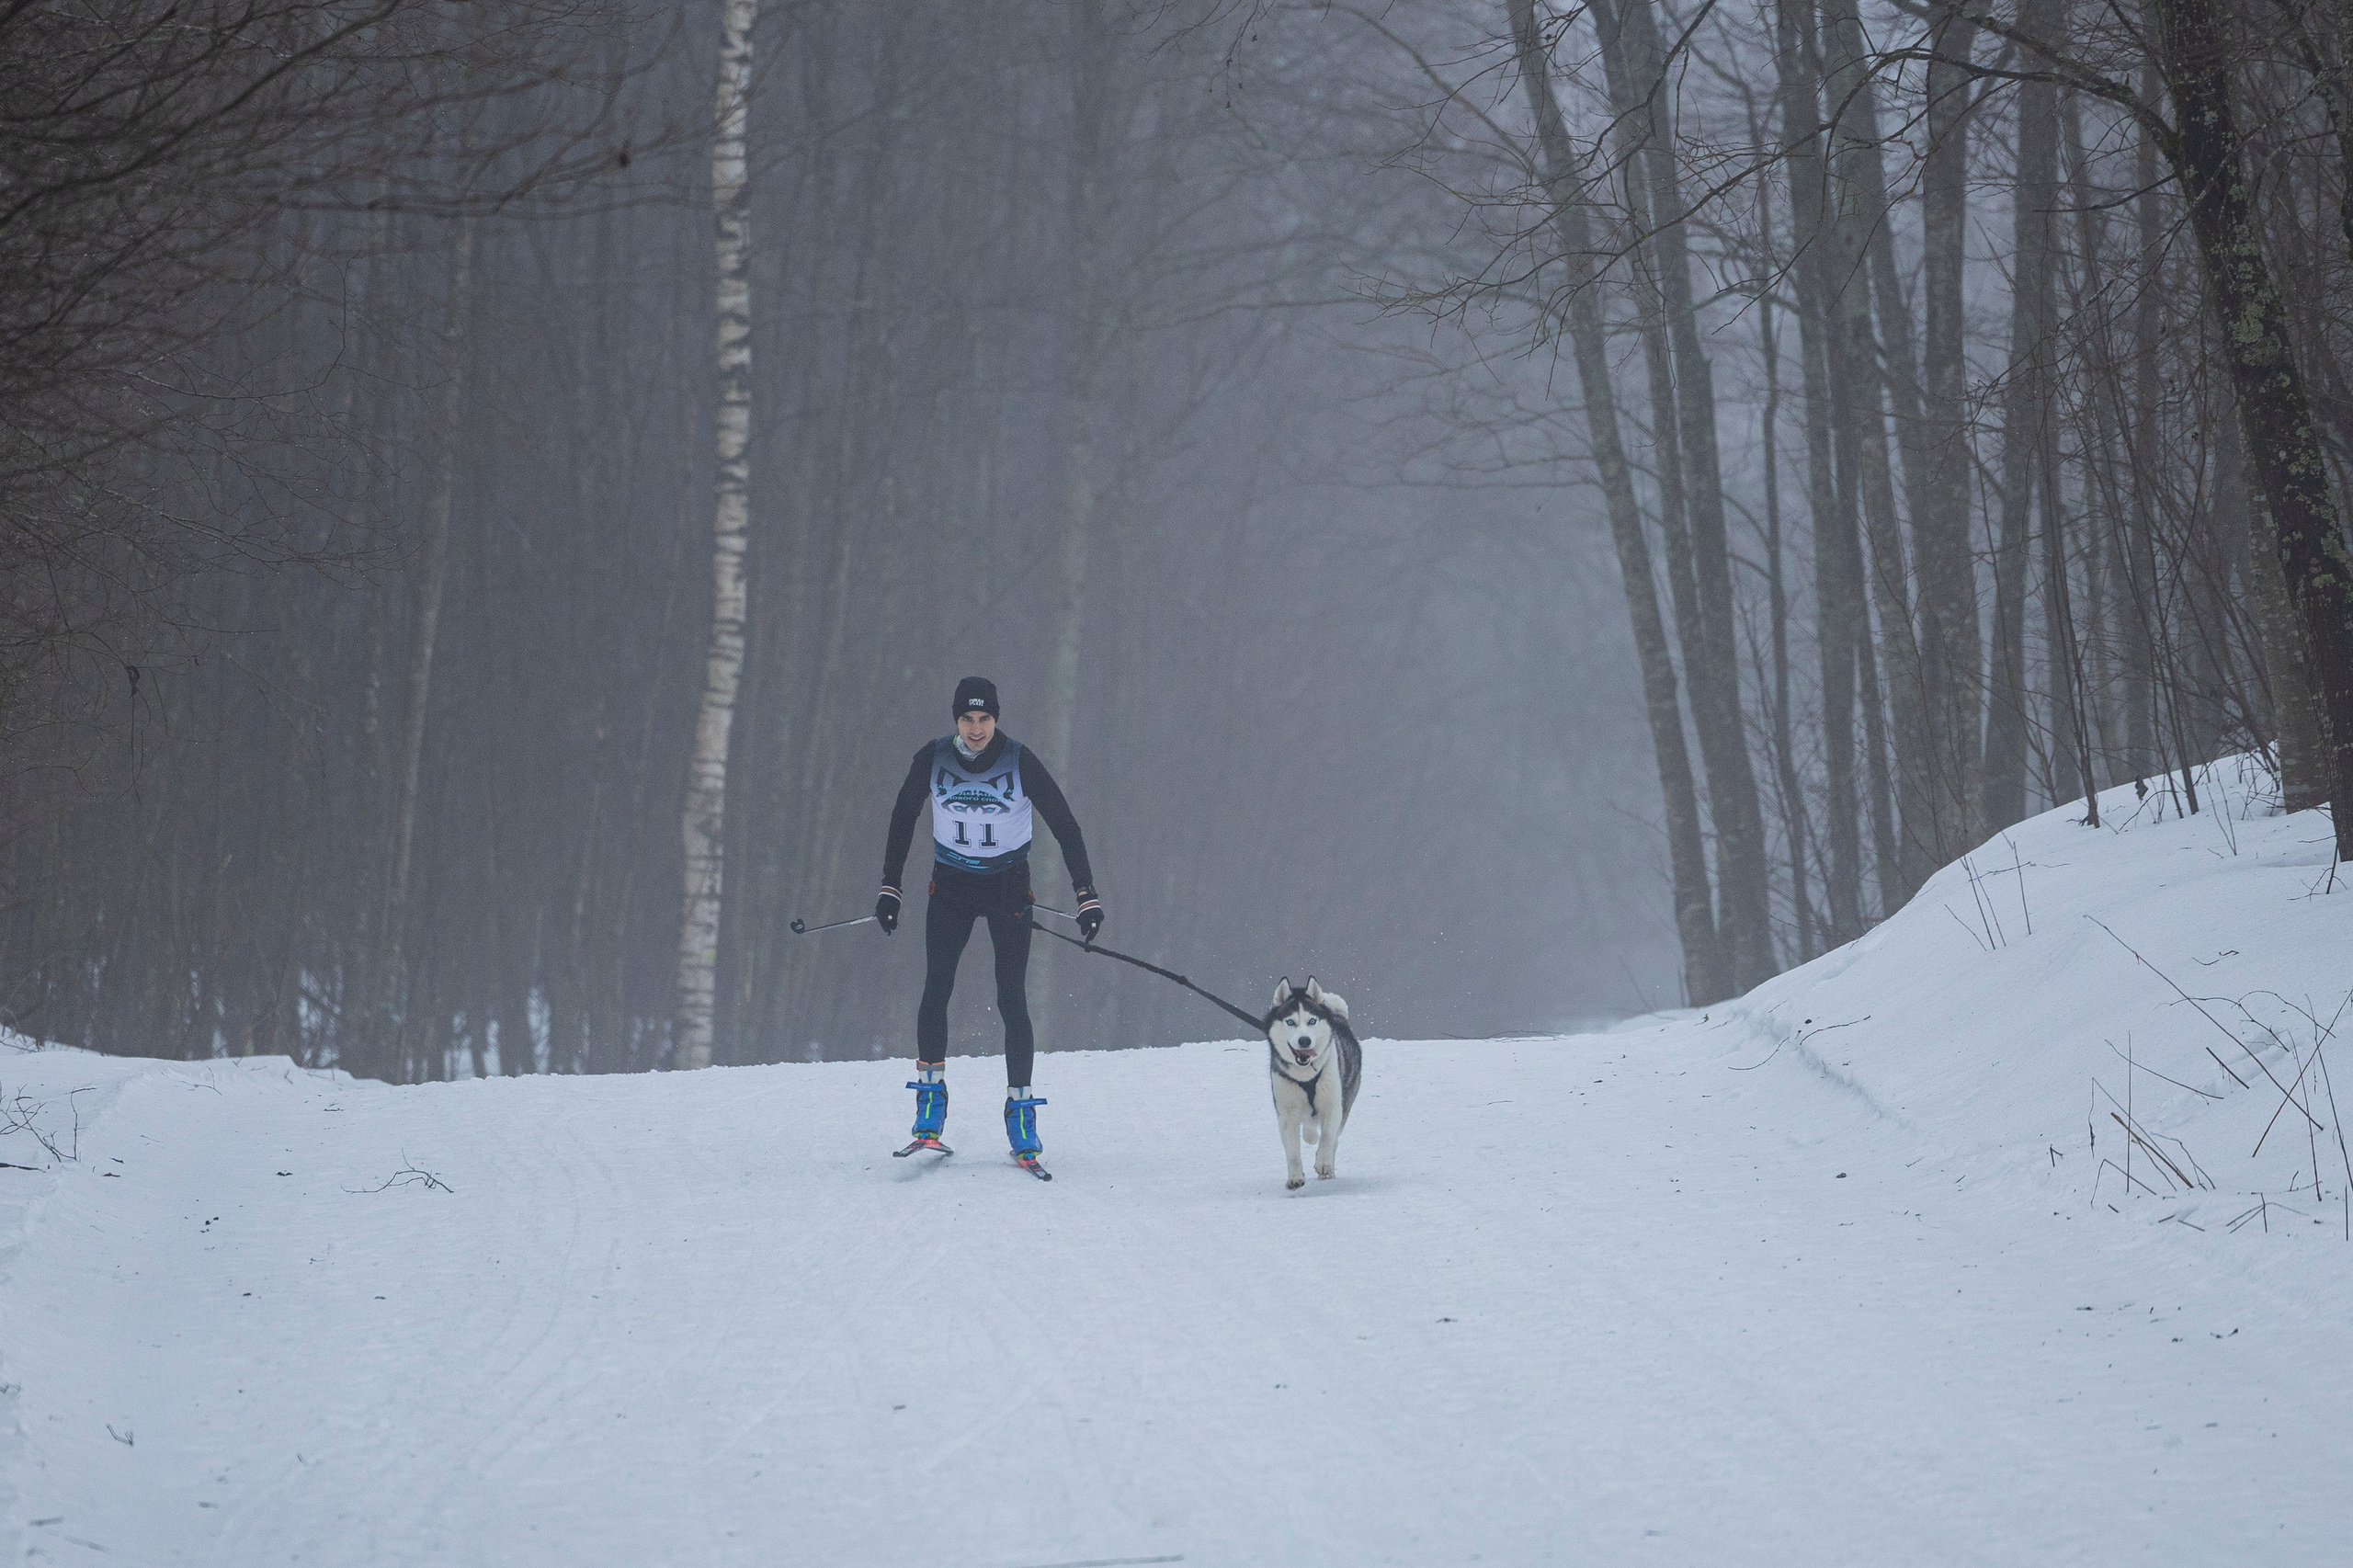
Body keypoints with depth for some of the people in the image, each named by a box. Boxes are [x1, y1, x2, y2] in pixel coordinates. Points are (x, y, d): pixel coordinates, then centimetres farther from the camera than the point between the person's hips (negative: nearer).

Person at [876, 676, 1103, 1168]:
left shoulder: (1020, 762, -15)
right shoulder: (932, 759, -10)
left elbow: (1064, 826, -10)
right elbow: (903, 819, 5)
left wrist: (1087, 896, -15)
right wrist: (890, 888, 5)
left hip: (1008, 887, -1)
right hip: (951, 886, 1)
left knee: (1012, 1000, -8)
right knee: (936, 988, -14)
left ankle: (1020, 1107, -1)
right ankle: (929, 1103, -6)